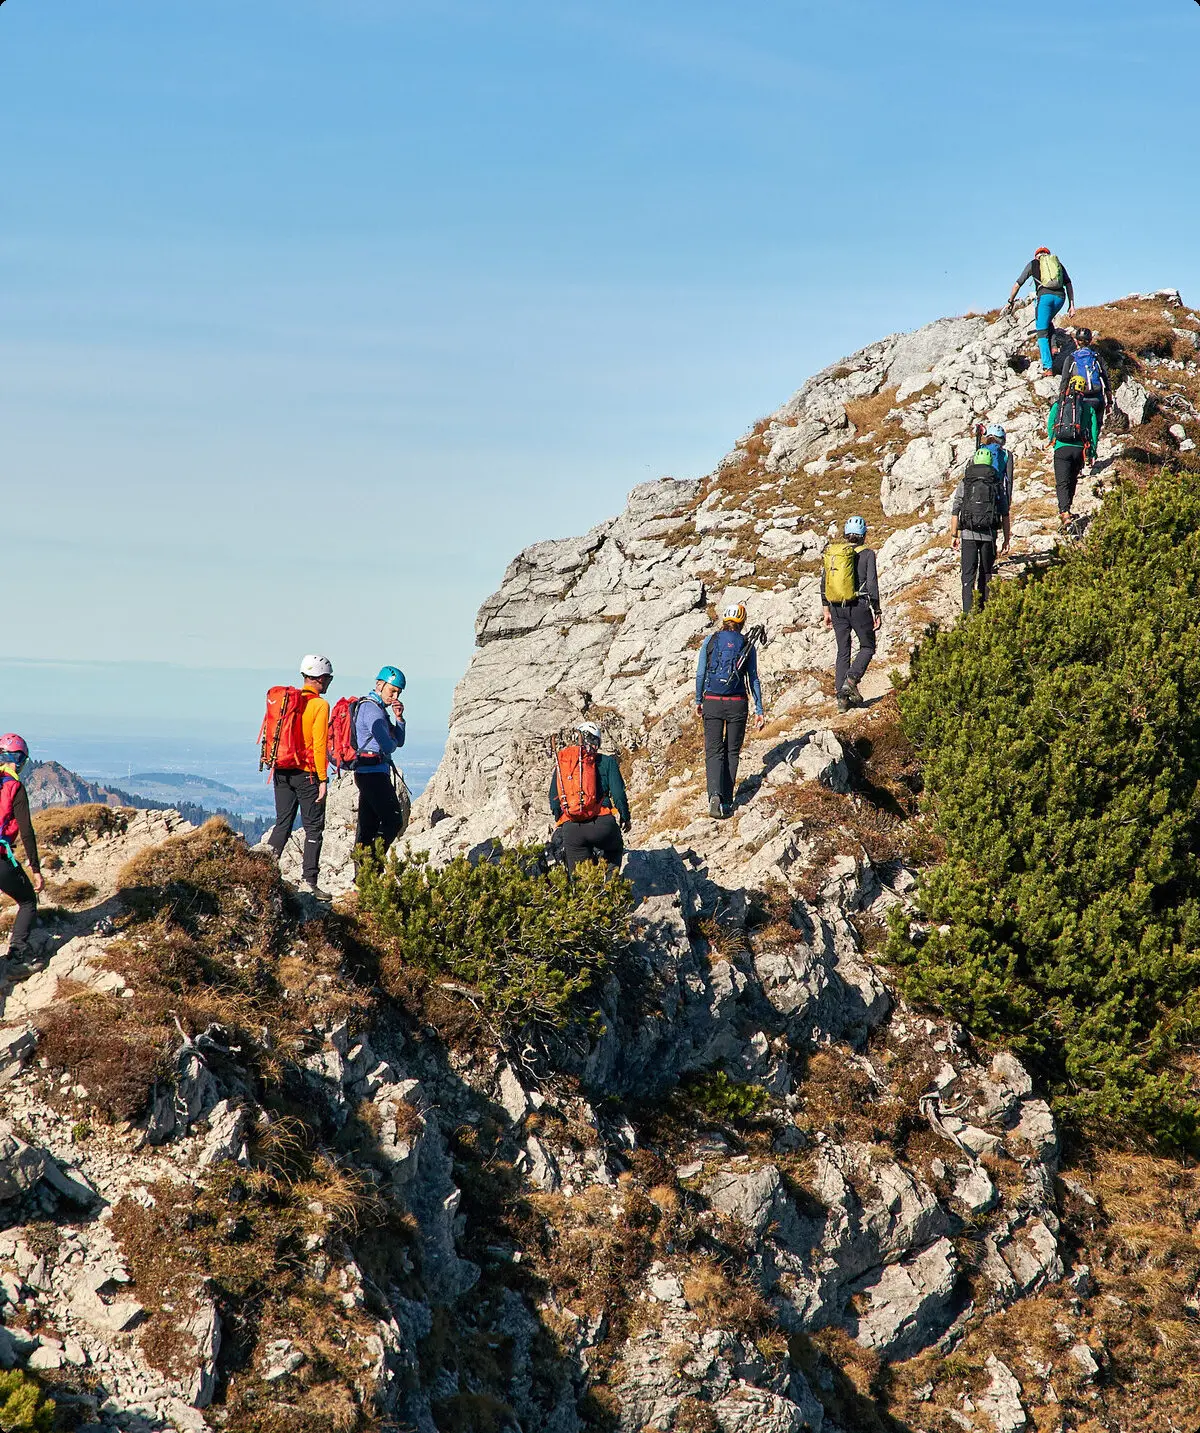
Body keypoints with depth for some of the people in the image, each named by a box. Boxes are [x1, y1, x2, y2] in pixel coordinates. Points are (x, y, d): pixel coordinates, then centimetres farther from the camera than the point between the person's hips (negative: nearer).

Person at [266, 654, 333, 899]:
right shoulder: (319, 705, -10)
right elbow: (319, 744, -13)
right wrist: (323, 779, -11)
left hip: (282, 771, 6)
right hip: (307, 774, -6)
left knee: (282, 824, 13)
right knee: (314, 828, 2)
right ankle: (309, 881, -1)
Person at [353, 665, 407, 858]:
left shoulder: (379, 708, 21)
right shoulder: (371, 708, -12)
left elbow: (399, 741, 21)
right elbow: (387, 746, -21)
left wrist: (398, 717, 6)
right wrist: (392, 743, 3)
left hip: (365, 775, 10)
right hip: (374, 772, -10)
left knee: (368, 825, 9)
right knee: (393, 821, -10)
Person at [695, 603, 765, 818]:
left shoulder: (711, 641, 0)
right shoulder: (747, 646, 0)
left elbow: (700, 674, 1)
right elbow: (753, 680, 2)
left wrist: (698, 701, 14)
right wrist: (759, 710, 6)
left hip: (712, 702, 0)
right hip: (738, 704, 0)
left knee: (713, 751, 2)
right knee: (732, 752, 13)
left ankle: (715, 795, -21)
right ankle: (727, 800, 10)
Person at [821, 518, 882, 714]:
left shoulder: (831, 552, 5)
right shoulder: (867, 554, -7)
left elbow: (824, 583, 9)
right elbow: (872, 585, -9)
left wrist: (826, 610, 17)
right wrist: (877, 612, -3)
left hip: (836, 608, 4)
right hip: (859, 606, -4)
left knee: (843, 651, 13)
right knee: (867, 647, 14)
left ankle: (841, 697, 7)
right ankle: (851, 679, -10)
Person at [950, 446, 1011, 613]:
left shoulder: (964, 483, 1)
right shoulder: (997, 484, 2)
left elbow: (955, 512, 1)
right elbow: (1005, 515, 2)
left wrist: (954, 535, 10)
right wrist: (1007, 538, 8)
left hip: (968, 535, -1)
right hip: (989, 535, 1)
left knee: (968, 575, -2)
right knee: (986, 574, 15)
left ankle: (968, 611, -13)